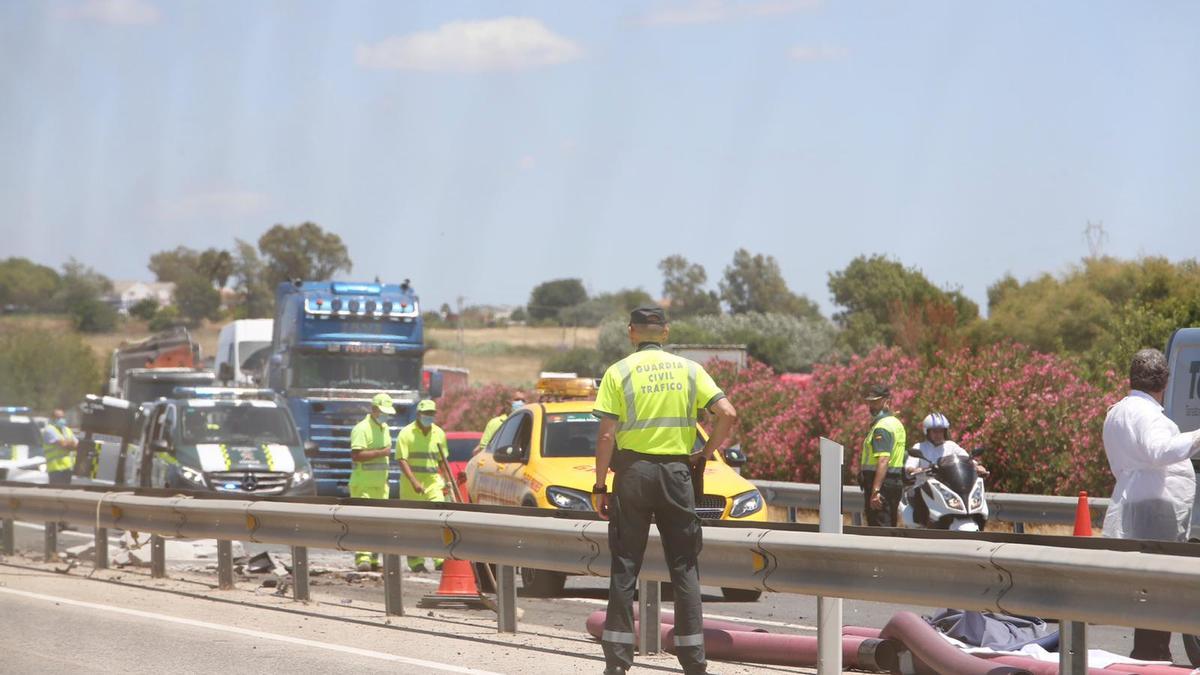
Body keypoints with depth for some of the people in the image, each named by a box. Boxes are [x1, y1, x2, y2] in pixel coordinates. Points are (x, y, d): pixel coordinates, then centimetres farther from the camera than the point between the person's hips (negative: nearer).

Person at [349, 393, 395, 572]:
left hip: (380, 483, 8)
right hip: (363, 484, -8)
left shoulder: (385, 429, 16)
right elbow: (356, 455, -22)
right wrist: (381, 452, -21)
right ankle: (362, 557, -19)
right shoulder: (361, 429, -12)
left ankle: (373, 558, 12)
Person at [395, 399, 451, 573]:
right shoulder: (406, 434, -5)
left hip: (433, 482, 3)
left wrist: (446, 481, 10)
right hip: (411, 482, -3)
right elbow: (402, 460, -12)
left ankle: (440, 560, -15)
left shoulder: (439, 433, 10)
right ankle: (415, 562, 11)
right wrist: (414, 482, -23)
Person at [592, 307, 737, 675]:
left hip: (633, 471, -1)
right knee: (684, 566, 6)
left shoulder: (619, 372, 0)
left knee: (625, 566, 4)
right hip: (677, 472, 1)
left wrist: (600, 486, -2)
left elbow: (606, 434, -6)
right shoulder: (688, 369, 5)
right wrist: (706, 453, 7)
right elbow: (727, 413, -5)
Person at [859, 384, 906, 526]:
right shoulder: (896, 423, 18)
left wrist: (875, 491, -30)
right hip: (896, 481, 10)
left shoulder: (882, 427, -15)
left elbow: (883, 461, -25)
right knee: (889, 529, 14)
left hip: (882, 482, -10)